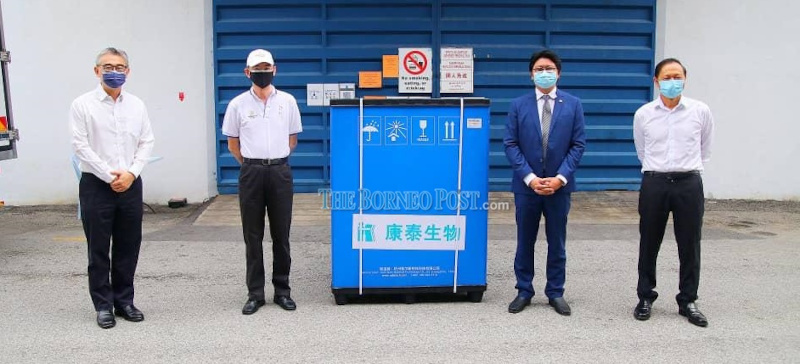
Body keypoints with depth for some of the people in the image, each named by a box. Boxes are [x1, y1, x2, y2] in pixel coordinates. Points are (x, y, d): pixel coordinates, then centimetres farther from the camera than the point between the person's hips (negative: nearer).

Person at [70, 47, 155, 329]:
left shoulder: (136, 104, 7)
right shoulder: (82, 104, -3)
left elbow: (147, 142, 5)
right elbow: (81, 146, -7)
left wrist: (131, 173, -8)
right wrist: (110, 176, -12)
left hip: (131, 184, 3)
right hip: (96, 185, -3)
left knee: (128, 247, 9)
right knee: (99, 249, 5)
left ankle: (124, 300, 22)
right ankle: (103, 305, 17)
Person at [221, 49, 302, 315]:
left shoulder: (288, 101, 4)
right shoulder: (238, 104, 2)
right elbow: (233, 144, 11)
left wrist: (275, 160, 13)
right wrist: (253, 163, 11)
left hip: (280, 172, 1)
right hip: (251, 173, 0)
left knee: (281, 234, 6)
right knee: (252, 236, 5)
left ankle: (282, 291, 17)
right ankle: (255, 293, 13)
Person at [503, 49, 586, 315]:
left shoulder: (573, 105, 3)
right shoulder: (518, 105, 2)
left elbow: (578, 144, -1)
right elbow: (511, 145, -3)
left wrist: (560, 178, -12)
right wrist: (530, 178, -13)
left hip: (559, 185, 0)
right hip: (526, 185, 0)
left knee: (557, 242, 10)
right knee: (525, 241, 9)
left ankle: (556, 293, 22)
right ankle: (524, 291, 21)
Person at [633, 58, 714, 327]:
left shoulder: (700, 112, -1)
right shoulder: (643, 115, 1)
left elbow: (705, 149, 15)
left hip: (689, 183, 0)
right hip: (654, 183, 0)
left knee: (690, 246, 6)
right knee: (649, 245, 8)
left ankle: (687, 301, 21)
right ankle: (645, 298, 22)